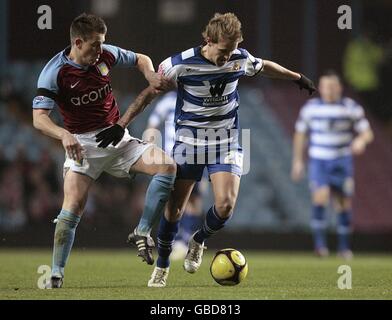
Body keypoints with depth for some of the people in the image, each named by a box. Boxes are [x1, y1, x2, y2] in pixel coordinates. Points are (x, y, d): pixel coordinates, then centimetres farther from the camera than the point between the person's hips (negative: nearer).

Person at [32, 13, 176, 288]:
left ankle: (142, 233, -4)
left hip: (117, 137, 4)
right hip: (82, 144, -4)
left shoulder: (105, 54, -2)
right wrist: (64, 135, -42)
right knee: (72, 209, -17)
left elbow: (140, 59, 18)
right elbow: (39, 118, -23)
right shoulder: (54, 72, -15)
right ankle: (56, 275, -6)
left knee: (167, 166, -13)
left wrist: (151, 75, -6)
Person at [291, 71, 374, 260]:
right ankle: (319, 243, -18)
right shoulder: (310, 108, 2)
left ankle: (344, 247, 19)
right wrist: (298, 161, 9)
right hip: (318, 161, -1)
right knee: (320, 197, -22)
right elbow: (300, 134, 12)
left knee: (344, 204, 4)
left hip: (343, 162, 1)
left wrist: (361, 140, -23)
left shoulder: (351, 108, 0)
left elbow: (367, 133, 0)